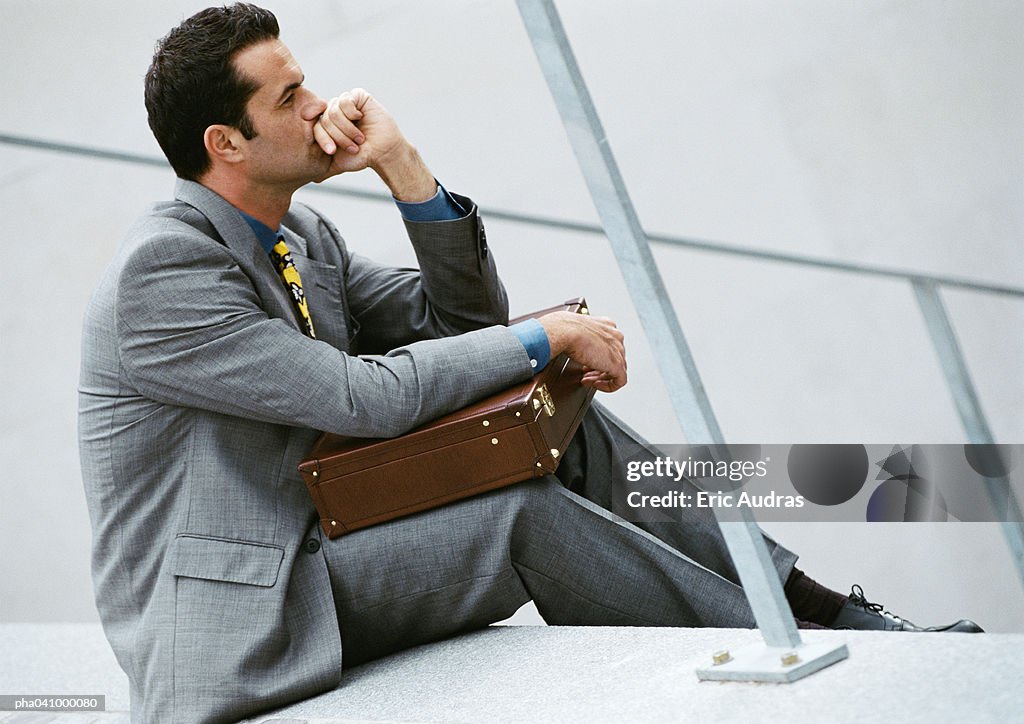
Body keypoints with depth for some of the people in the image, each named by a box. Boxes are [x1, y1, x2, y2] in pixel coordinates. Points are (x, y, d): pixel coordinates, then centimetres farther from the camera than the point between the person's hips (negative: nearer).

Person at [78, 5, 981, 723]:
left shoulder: (298, 235, 8)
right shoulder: (161, 267, -20)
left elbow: (462, 318, 8)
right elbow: (364, 396, -24)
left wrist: (402, 163, -4)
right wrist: (550, 336, -16)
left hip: (317, 550, 9)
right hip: (234, 617, -9)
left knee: (569, 426, -2)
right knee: (525, 515, -26)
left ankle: (815, 604, 0)